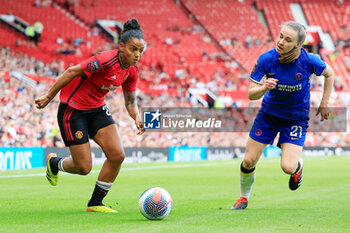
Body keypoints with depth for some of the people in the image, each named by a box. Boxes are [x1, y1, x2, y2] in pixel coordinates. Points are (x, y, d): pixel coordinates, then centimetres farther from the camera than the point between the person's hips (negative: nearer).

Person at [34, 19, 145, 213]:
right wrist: (48, 97, -17)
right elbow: (72, 72, -22)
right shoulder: (106, 60, -28)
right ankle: (54, 163, 31)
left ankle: (95, 203, 8)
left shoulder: (131, 72, -3)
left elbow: (130, 102, 8)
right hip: (73, 110, -7)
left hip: (97, 109, 7)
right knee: (84, 167, -5)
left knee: (117, 155, -9)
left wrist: (137, 118, -13)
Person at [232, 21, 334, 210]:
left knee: (288, 167, -16)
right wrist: (264, 88, -39)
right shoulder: (266, 59, -21)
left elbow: (329, 74, 0)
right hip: (269, 114, 2)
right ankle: (244, 197, 29)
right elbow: (251, 94, -17)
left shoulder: (308, 61, -23)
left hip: (296, 118, -2)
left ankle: (298, 166, 23)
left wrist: (324, 104, 0)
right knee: (248, 162, 0)